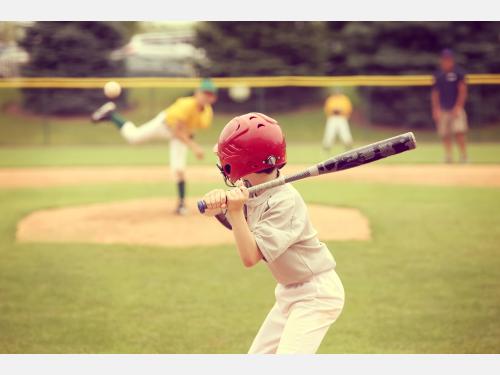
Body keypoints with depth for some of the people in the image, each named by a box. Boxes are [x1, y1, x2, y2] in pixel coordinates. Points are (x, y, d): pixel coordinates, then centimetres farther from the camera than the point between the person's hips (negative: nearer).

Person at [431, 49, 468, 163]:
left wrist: (458, 107, -12)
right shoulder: (438, 75, 10)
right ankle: (448, 157, 10)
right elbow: (435, 93, 12)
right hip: (442, 110, 4)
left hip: (456, 109, -4)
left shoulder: (458, 73, -1)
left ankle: (464, 157, -7)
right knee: (445, 134, 3)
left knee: (459, 132, -13)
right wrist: (436, 109, 3)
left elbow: (463, 91, -5)